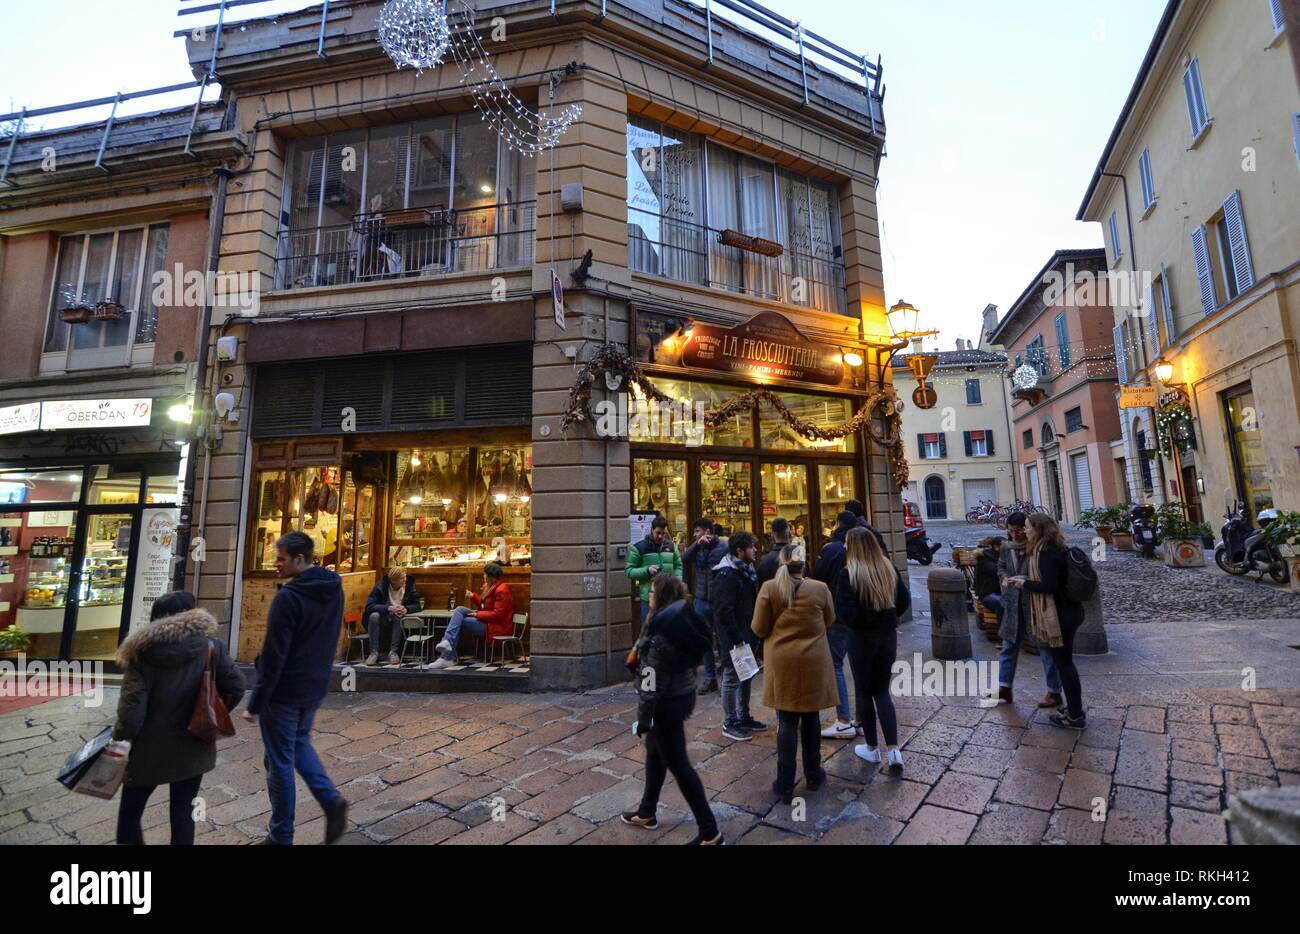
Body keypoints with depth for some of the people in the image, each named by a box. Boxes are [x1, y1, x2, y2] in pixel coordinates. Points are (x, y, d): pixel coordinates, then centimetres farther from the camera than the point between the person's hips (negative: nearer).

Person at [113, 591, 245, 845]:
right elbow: (235, 687, -7)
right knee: (183, 813, 15)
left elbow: (131, 715, -17)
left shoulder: (142, 654, -14)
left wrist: (118, 737, 3)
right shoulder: (210, 646, -10)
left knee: (129, 814, 21)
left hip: (150, 751, -1)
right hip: (194, 748, 1)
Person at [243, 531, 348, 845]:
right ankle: (331, 799, 13)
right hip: (315, 687, 7)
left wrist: (255, 703, -12)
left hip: (284, 690, -7)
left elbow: (273, 655, -20)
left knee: (280, 761, 10)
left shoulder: (288, 597, -23)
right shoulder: (334, 589, 0)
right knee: (300, 745, 26)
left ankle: (281, 835, 24)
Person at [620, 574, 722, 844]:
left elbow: (652, 682, -24)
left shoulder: (663, 632, -27)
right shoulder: (685, 619, -1)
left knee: (677, 763, 5)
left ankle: (709, 832, 17)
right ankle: (646, 812, 42)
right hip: (683, 694, 9)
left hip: (668, 703, -9)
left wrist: (643, 718, -15)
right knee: (655, 753, 24)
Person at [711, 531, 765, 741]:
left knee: (746, 677, 19)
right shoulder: (726, 576, -20)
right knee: (732, 678, 2)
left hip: (748, 635, 10)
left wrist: (754, 634, 16)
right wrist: (736, 638, -23)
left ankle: (743, 716, 33)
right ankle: (729, 723, 15)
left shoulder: (746, 571, 11)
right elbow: (724, 611, -24)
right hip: (734, 638, -10)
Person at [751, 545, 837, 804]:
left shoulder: (769, 589, -11)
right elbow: (829, 621, 8)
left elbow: (759, 629, -7)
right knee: (811, 719, 18)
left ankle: (785, 785, 13)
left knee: (787, 723, 8)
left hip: (782, 662, -1)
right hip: (813, 663, 1)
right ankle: (813, 775, 33)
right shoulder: (820, 588, -8)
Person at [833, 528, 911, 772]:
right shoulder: (888, 567, 0)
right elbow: (904, 600, 4)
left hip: (861, 637, -5)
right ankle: (893, 750, 8)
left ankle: (872, 748, 25)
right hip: (888, 635, 5)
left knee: (864, 692, 12)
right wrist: (887, 619, 13)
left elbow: (844, 612, -21)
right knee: (882, 691, 17)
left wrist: (856, 623, -1)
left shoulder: (848, 573, -18)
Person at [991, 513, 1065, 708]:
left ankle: (1054, 692, 24)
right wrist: (1004, 577, 0)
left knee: (1046, 648, 8)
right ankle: (1004, 690, 21)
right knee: (1008, 647, 11)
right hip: (1014, 605, 6)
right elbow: (1001, 566, 19)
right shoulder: (1006, 547, 5)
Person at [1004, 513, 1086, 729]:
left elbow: (1049, 586, -26)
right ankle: (1074, 709, 31)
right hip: (1068, 612, 10)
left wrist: (1025, 584, -12)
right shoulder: (1053, 548, 9)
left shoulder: (1046, 552, -21)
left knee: (1063, 663, 2)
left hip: (1059, 616, -10)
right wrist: (1026, 580, 10)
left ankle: (1076, 716, 14)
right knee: (1065, 662, 20)